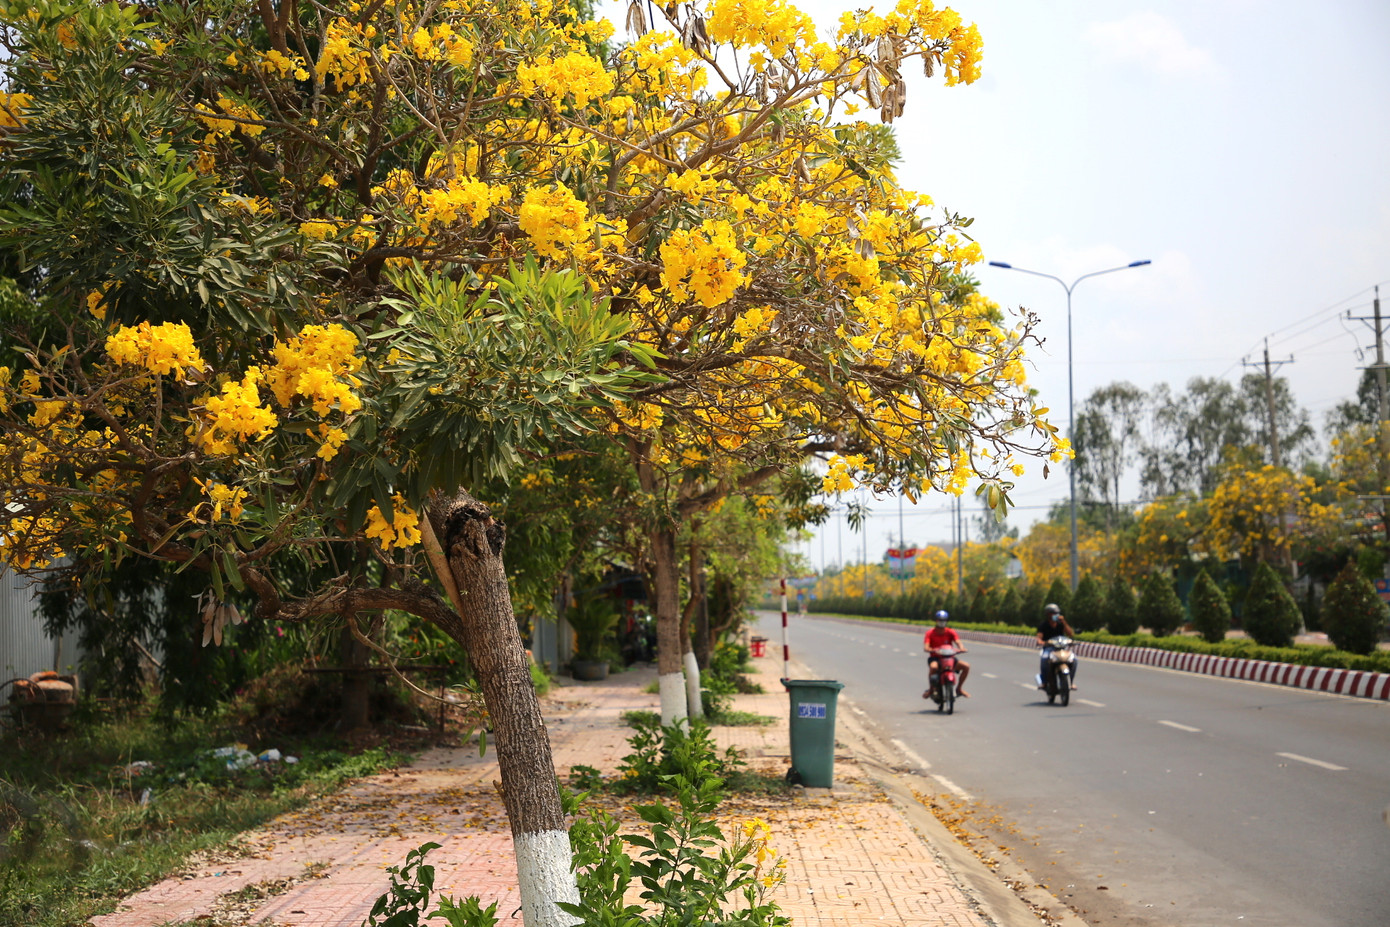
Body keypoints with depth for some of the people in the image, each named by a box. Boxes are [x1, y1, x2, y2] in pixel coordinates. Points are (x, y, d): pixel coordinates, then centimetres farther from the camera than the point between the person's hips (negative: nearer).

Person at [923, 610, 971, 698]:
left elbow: (958, 642, -13)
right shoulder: (930, 633, -4)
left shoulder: (950, 632, 2)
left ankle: (959, 688, 4)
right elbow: (926, 647, -16)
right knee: (933, 667, -38)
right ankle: (931, 689, -14)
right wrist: (933, 650, -39)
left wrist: (961, 648, -37)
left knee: (966, 666, -18)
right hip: (935, 658, -3)